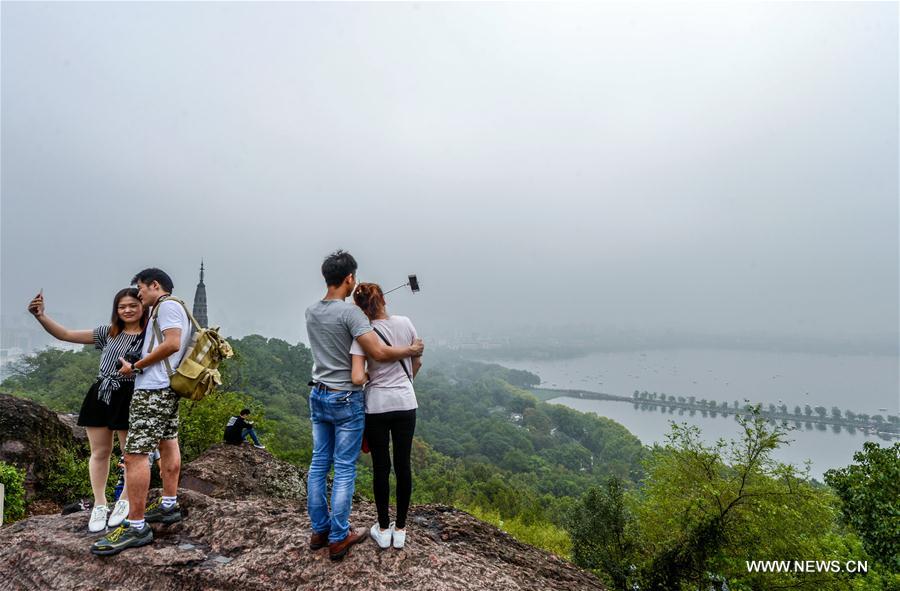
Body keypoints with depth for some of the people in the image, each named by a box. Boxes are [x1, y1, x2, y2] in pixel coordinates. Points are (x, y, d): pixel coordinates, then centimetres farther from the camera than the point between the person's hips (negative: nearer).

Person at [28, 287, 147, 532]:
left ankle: (126, 501, 26)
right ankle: (99, 505, 26)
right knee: (99, 452, 11)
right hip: (100, 395, 4)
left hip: (129, 399, -4)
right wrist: (41, 316, -1)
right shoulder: (107, 332, 9)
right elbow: (65, 335, 11)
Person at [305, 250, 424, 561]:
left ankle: (319, 531, 26)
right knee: (344, 470, 3)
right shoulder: (350, 312, -19)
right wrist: (412, 350, -9)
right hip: (346, 400, -7)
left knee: (318, 464, 14)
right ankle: (338, 538, 13)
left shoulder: (310, 312, 4)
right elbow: (379, 352, -25)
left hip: (318, 396, 7)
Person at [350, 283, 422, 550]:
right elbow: (417, 362, 8)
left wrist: (369, 375, 1)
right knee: (403, 465, 11)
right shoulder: (405, 323, -4)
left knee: (381, 467, 11)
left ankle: (383, 530, 24)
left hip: (376, 406, -2)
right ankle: (400, 529, 23)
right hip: (405, 403, 2)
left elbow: (357, 378, -21)